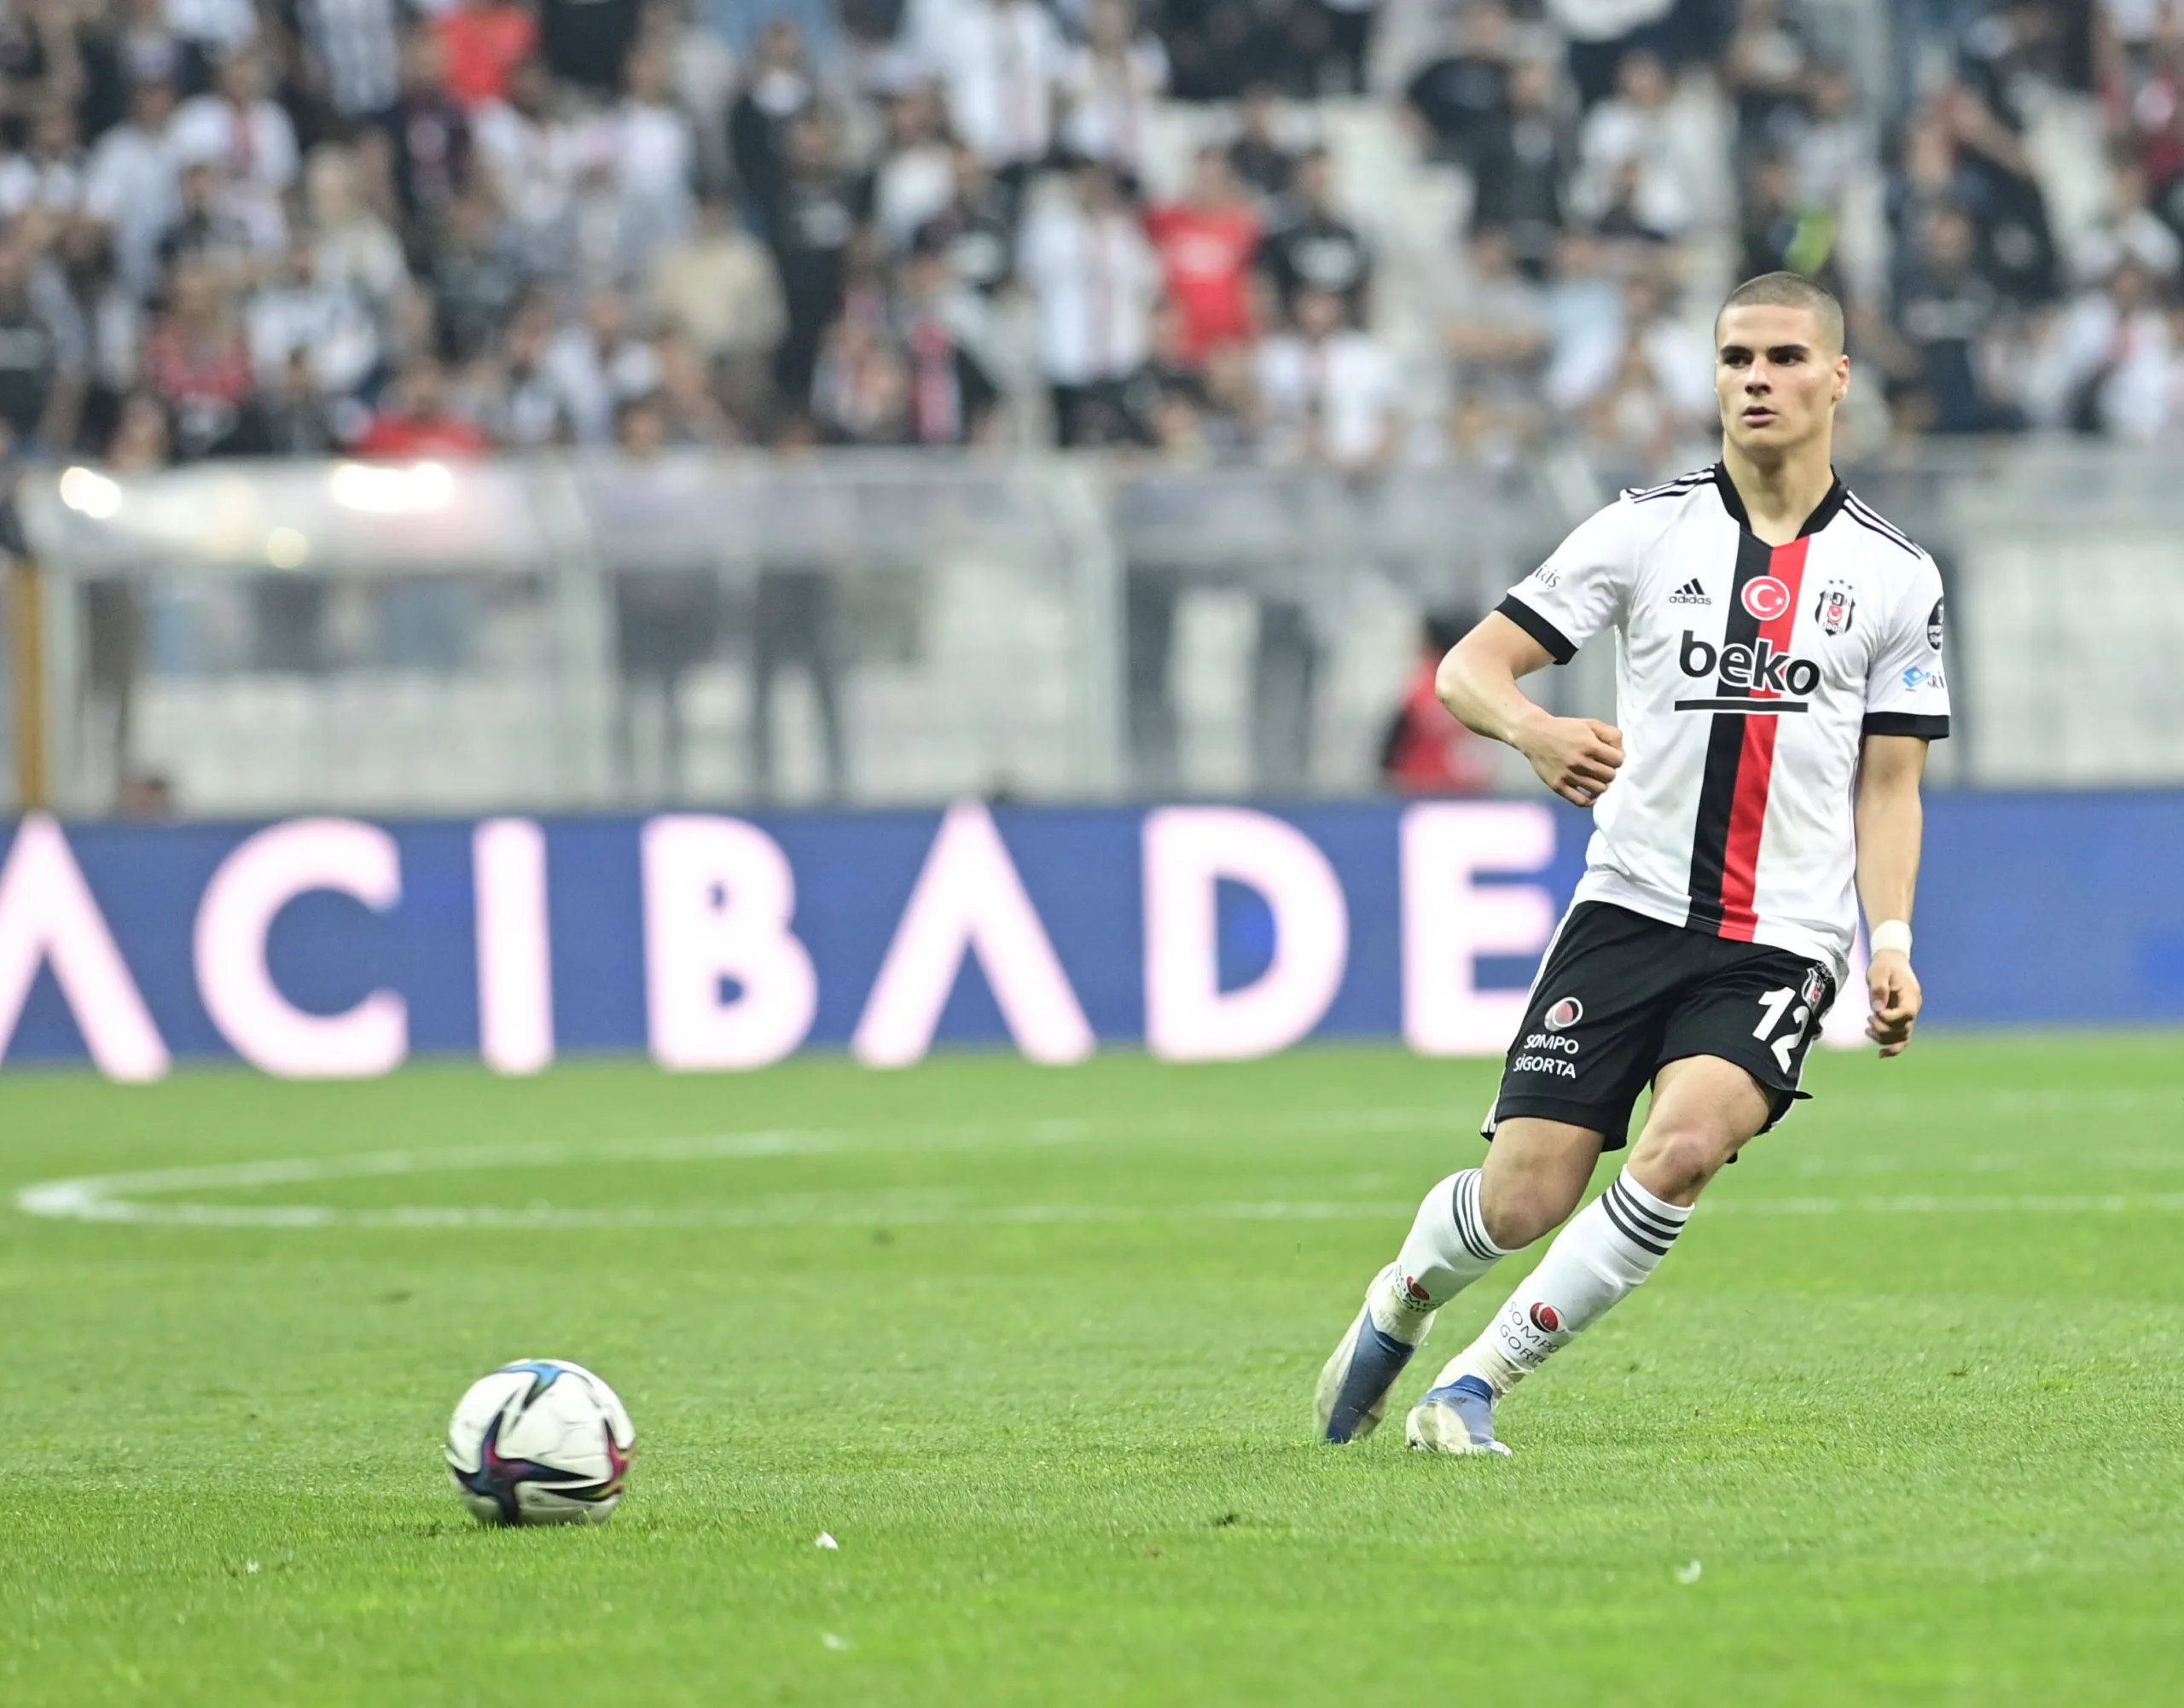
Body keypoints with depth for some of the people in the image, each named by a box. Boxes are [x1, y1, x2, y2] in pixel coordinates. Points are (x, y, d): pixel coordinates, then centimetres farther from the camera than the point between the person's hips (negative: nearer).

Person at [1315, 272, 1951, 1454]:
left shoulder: (1896, 578, 6)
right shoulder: (1646, 530, 3)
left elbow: (1888, 784, 11)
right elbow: (1470, 668, 2)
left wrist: (1891, 944, -3)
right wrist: (1535, 730, -21)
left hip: (1782, 945, 0)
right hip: (1631, 907, 0)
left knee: (1684, 1145, -27)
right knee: (1522, 1198, -7)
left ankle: (1478, 1381, -12)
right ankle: (1398, 1308, 29)